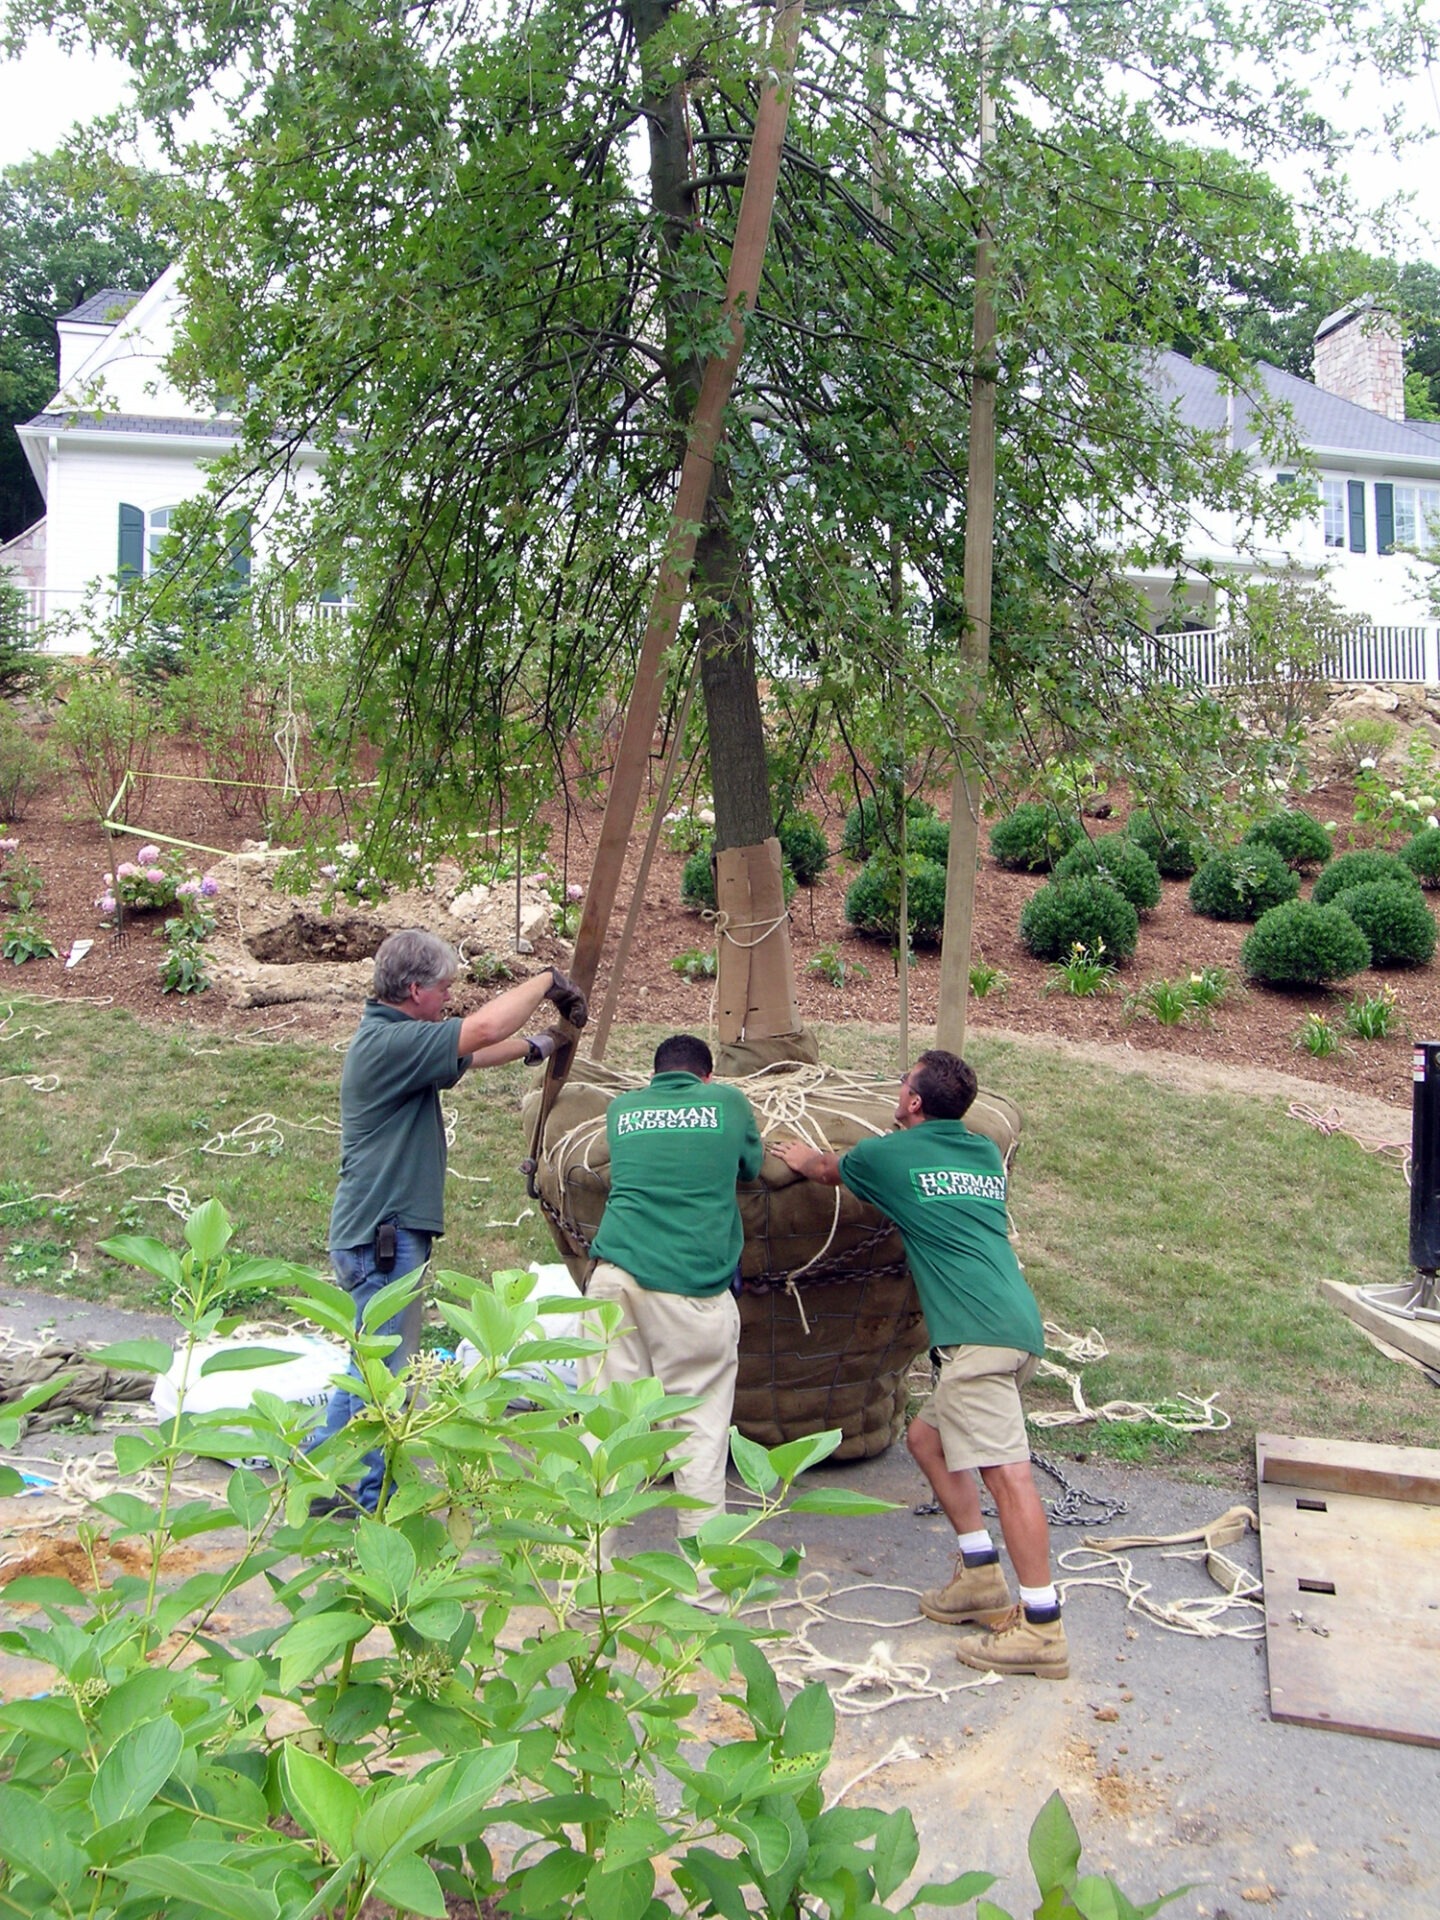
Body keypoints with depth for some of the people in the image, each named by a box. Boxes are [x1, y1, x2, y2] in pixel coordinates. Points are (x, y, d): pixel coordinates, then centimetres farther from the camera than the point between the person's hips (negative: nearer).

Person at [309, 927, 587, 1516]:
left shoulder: (393, 1039, 12)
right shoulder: (387, 1043, -20)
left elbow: (466, 1054, 25)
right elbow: (482, 1030, -27)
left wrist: (535, 1045, 25)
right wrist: (546, 981, -15)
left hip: (381, 1232, 11)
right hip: (383, 1235, -11)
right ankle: (369, 1504, 14)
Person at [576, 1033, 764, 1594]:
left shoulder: (621, 1107, 17)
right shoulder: (728, 1102, 10)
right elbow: (751, 1167, 26)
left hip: (617, 1274, 2)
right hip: (695, 1285, -2)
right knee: (700, 1430, 4)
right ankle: (701, 1583, 8)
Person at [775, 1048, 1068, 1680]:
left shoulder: (889, 1154, 5)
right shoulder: (985, 1152, 20)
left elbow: (826, 1170, 28)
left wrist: (803, 1157, 49)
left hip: (980, 1331, -8)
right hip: (1017, 1323, 8)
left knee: (1005, 1471, -11)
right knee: (929, 1437, 20)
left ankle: (1042, 1628, -12)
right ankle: (981, 1579, 21)